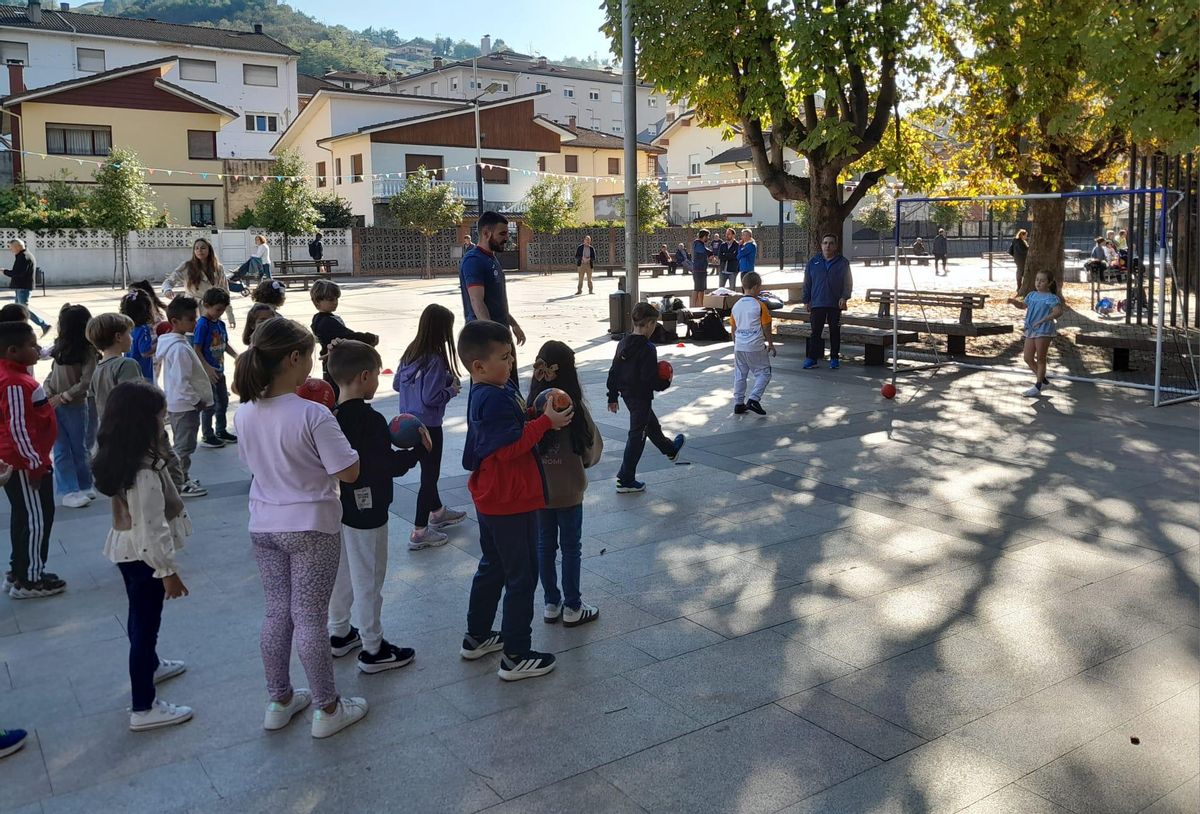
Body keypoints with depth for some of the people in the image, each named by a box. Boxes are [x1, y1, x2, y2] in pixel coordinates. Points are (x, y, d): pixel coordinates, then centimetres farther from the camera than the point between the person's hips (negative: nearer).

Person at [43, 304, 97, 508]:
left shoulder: (87, 351, -12)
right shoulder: (61, 346, 4)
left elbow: (86, 382, -17)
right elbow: (52, 372, 10)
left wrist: (63, 397, -18)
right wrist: (47, 392, -6)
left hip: (75, 406, -4)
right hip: (54, 405, 4)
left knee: (79, 448, 10)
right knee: (61, 450, 2)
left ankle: (84, 487, 22)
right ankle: (69, 491, 5)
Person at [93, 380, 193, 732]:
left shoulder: (116, 457, 0)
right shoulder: (144, 471, -28)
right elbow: (151, 527, -27)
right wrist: (168, 571, -20)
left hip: (126, 549, 9)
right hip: (143, 554, -9)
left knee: (141, 617, 28)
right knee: (146, 623, 1)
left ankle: (150, 665, 51)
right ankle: (144, 709, 12)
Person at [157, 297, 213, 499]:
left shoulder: (173, 343, 8)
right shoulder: (180, 348, -24)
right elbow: (181, 381, -26)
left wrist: (197, 399, 18)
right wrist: (196, 401, -17)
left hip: (177, 403, 10)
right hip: (185, 404, -10)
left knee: (180, 443, 20)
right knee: (184, 445, 0)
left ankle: (181, 478, 32)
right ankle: (181, 484, 9)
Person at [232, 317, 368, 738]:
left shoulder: (245, 414, -3)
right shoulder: (313, 415, -23)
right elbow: (349, 472, -18)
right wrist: (332, 433, -3)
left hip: (264, 527, 6)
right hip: (310, 528, -6)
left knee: (277, 614, 18)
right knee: (310, 619, 5)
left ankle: (280, 701, 32)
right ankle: (328, 709, 20)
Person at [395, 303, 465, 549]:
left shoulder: (411, 352, 2)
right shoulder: (435, 360, -22)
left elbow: (397, 384, 10)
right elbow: (430, 398, -26)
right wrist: (451, 390, -9)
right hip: (428, 425, -9)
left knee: (429, 469, 25)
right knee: (429, 475, 3)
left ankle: (437, 512, 45)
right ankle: (420, 532, 9)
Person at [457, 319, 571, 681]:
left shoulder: (482, 394, 8)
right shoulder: (497, 399, -24)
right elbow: (509, 448, -26)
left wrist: (538, 417, 2)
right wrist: (546, 421, -22)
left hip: (490, 500, 10)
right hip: (512, 502, -10)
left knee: (492, 567, 23)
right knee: (522, 576, 1)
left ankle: (477, 637, 35)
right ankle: (516, 656, 10)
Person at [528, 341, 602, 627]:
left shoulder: (531, 407, -10)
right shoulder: (574, 408, -17)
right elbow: (594, 447, -7)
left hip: (538, 489, 3)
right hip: (568, 491, -3)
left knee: (545, 545, 15)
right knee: (571, 547, 10)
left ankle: (551, 604, 26)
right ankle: (572, 608, 19)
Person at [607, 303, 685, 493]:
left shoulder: (623, 344, 0)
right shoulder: (648, 349, -24)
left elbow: (614, 372, 6)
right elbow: (650, 380, -26)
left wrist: (613, 397, 14)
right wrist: (666, 382, -6)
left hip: (627, 394, 9)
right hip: (641, 397, -9)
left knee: (652, 424, 29)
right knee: (637, 437, 1)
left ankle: (670, 450, 54)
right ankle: (625, 480, 6)